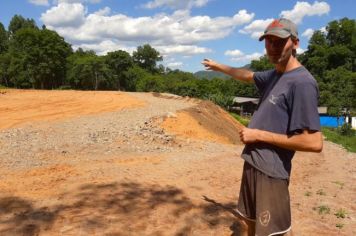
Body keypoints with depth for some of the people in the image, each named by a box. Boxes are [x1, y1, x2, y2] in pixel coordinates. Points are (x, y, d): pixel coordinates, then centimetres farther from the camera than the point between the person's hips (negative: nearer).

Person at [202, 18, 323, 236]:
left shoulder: (302, 82, -19)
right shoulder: (274, 75, 9)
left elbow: (314, 142, -24)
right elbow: (248, 75, 31)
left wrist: (259, 135, -18)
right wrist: (219, 67, 41)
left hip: (271, 170, -9)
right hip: (252, 163, 9)